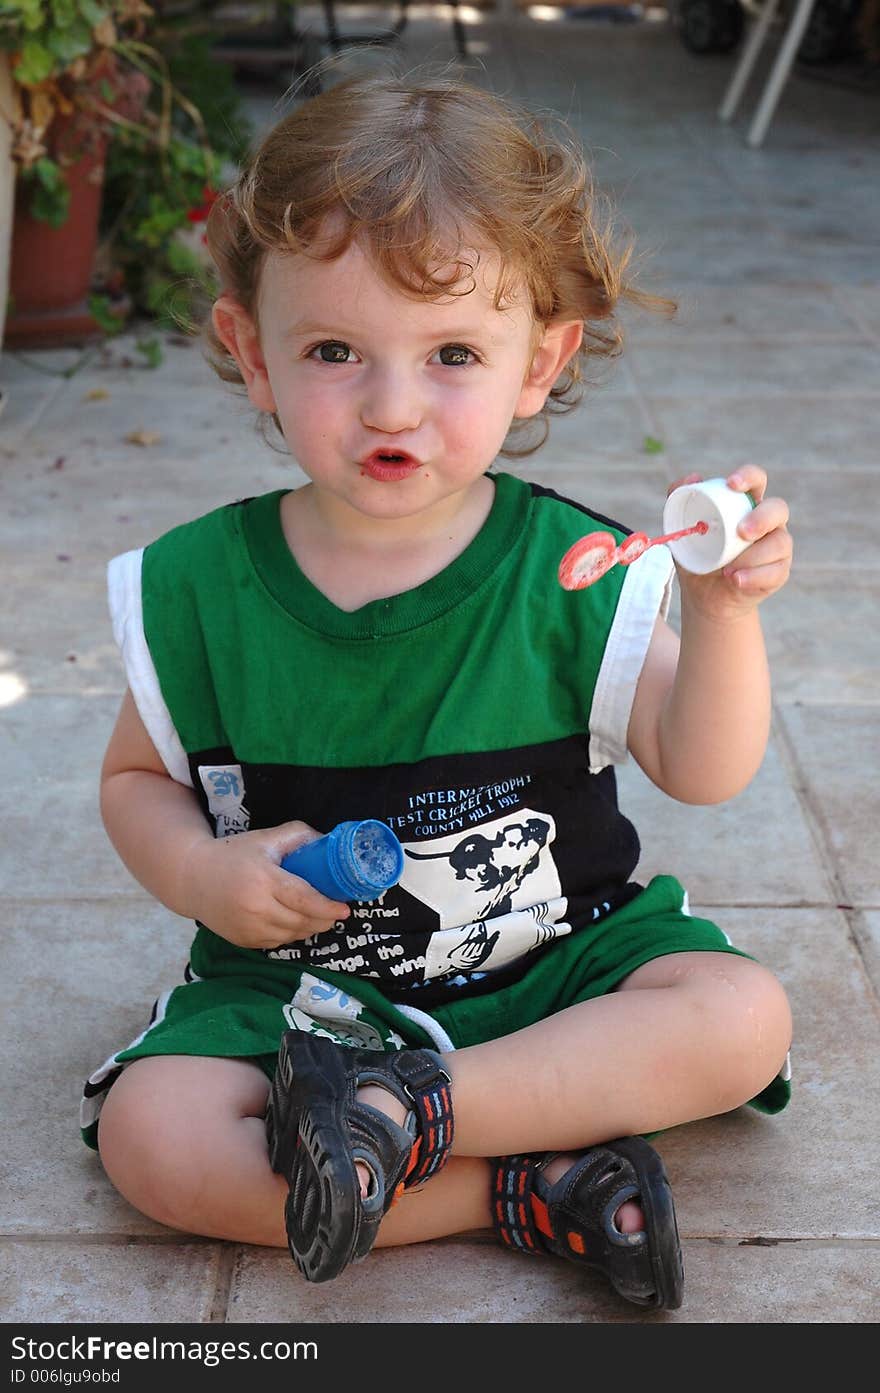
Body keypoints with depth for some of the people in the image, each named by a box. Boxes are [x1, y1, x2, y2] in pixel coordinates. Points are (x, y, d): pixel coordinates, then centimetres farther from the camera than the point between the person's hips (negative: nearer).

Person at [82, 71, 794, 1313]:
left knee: (744, 1019, -22)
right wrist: (201, 873, -14)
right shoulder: (198, 588, -8)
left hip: (553, 960, 0)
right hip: (295, 980, 0)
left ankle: (408, 1110, -22)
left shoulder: (572, 570, -11)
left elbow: (701, 774, -10)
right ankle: (533, 1189, -21)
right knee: (150, 1132, -24)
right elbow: (137, 777, 7)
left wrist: (723, 608, -27)